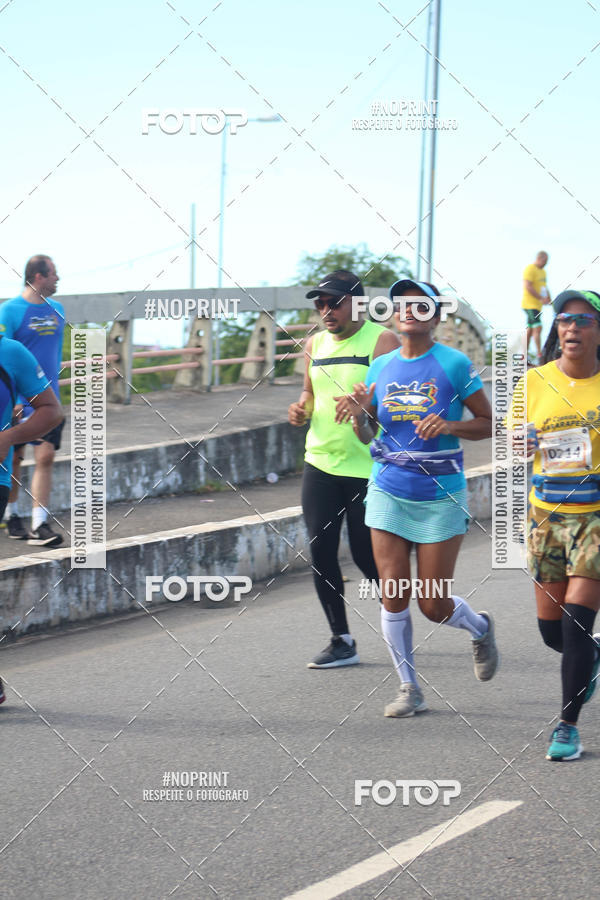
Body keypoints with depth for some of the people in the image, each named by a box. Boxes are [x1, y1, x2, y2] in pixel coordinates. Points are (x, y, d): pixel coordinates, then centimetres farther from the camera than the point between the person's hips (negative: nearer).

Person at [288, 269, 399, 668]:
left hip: (369, 468, -6)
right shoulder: (316, 344, 12)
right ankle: (342, 640, 10)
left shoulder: (382, 342, -8)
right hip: (321, 463, 6)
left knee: (365, 554, 0)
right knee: (321, 551, 1)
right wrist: (302, 409, 3)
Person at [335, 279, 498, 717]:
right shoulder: (381, 367, 5)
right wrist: (359, 413, -9)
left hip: (440, 497, -4)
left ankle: (481, 628, 33)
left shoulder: (455, 365, -8)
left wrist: (450, 425, -20)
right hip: (389, 492, 4)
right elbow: (368, 435, 13)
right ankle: (410, 689, 11)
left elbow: (489, 424, -3)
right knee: (393, 594, -2)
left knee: (433, 605, 0)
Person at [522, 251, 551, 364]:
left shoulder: (543, 271, 18)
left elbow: (544, 287, 25)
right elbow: (528, 287, -20)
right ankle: (539, 355, -19)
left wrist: (549, 299, 9)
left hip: (537, 305, 10)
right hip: (530, 304, -10)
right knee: (537, 328, -16)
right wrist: (541, 298, -22)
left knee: (530, 329, 11)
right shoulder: (530, 269, -12)